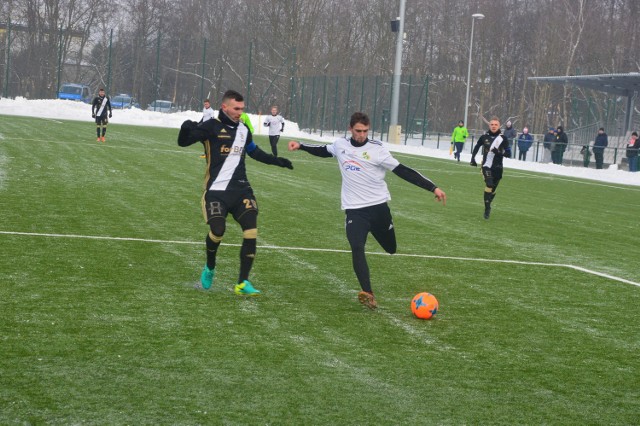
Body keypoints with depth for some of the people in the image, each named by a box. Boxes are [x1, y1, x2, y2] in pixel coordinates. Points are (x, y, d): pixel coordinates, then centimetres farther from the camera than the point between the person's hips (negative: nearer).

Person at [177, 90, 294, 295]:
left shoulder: (243, 129, 13)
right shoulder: (211, 127, -7)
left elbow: (254, 151, 30)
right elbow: (183, 142, -14)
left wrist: (277, 161, 29)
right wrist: (186, 128, -34)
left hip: (241, 189, 5)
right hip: (216, 191, -5)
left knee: (251, 231, -9)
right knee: (217, 230, -18)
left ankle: (243, 283, -2)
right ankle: (209, 268, 15)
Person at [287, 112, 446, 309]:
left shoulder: (377, 149, -10)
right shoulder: (340, 145, 2)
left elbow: (403, 171, -11)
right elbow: (324, 151, 26)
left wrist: (433, 187, -15)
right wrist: (301, 146, 18)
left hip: (379, 206, -1)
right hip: (355, 209, 1)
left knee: (391, 248, 15)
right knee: (357, 248, -21)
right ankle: (368, 294, -26)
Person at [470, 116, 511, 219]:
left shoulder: (503, 139, -5)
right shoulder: (484, 137, -1)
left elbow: (508, 154, -6)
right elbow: (476, 147, 19)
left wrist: (499, 152, -23)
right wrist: (473, 159, 13)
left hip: (497, 168, 1)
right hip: (486, 166, -1)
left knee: (493, 189, 10)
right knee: (489, 185, -21)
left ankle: (487, 206, 36)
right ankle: (487, 209, -16)